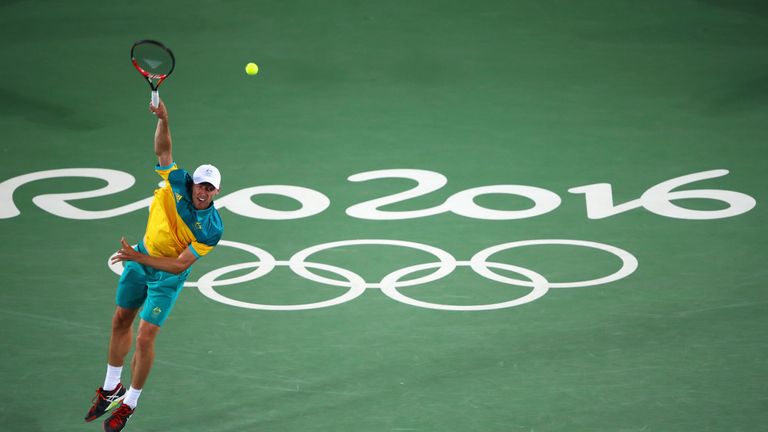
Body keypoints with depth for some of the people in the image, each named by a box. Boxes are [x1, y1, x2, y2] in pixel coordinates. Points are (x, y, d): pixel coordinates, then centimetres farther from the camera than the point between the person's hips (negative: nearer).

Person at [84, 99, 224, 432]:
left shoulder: (212, 229, -27)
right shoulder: (177, 183, -19)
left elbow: (179, 265, -26)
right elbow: (163, 149, -21)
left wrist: (137, 257, -30)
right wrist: (163, 120, -40)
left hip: (168, 277, -5)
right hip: (141, 258, 5)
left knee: (145, 338, -8)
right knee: (121, 321, 16)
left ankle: (129, 404, 12)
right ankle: (111, 389, 35)